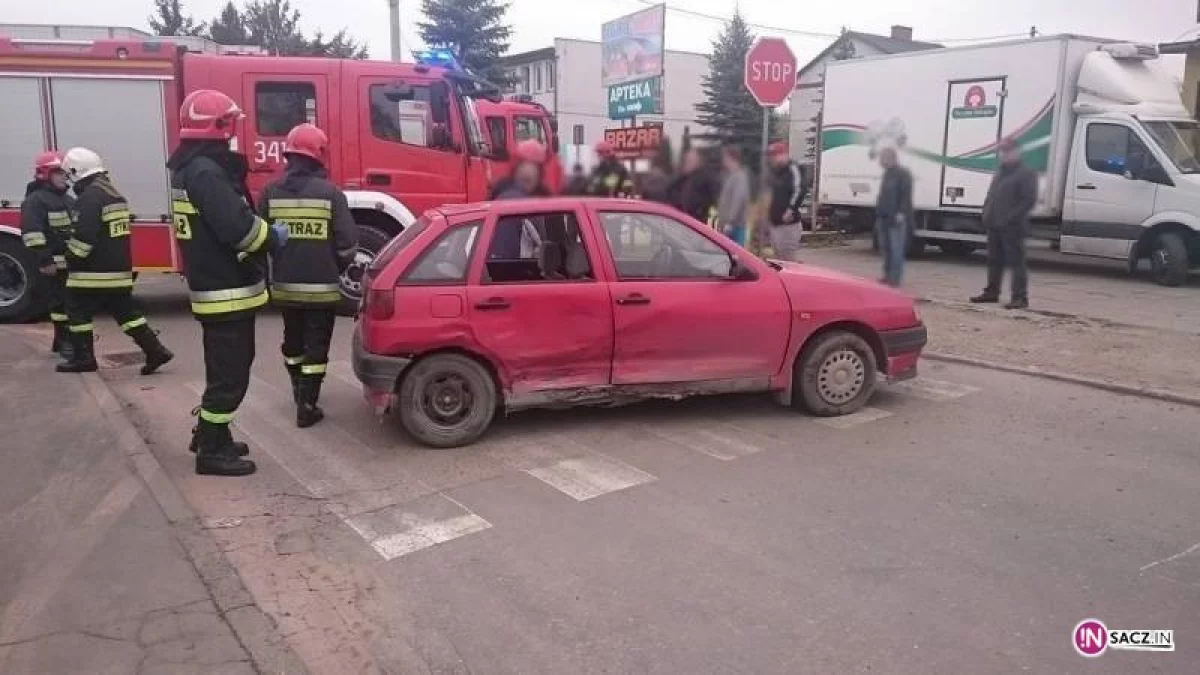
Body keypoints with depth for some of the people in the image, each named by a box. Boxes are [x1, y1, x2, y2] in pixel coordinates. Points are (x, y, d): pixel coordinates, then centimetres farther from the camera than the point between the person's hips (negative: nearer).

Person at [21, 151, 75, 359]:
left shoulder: (68, 200, 19)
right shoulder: (35, 200, -9)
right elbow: (32, 232, -18)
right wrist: (44, 260, -24)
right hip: (56, 263, -8)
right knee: (61, 301, -5)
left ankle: (69, 338, 22)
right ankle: (64, 342, 0)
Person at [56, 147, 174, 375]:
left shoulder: (90, 196, -16)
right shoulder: (114, 193, 15)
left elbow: (84, 235, -22)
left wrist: (72, 260, -12)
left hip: (94, 271, -9)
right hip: (119, 268, 9)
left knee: (79, 311, 5)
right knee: (126, 311, 10)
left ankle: (83, 358, 11)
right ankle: (155, 350, 2)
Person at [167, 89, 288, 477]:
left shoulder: (189, 167, 14)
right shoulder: (206, 172, -20)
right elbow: (238, 228, -27)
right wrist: (274, 237, -10)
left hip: (214, 286, 11)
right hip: (226, 290, -11)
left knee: (225, 366, 22)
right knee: (229, 373, -2)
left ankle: (209, 434, 33)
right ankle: (212, 451, 7)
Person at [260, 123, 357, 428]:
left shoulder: (271, 193, 0)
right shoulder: (330, 193, -11)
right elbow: (347, 242, -10)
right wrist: (338, 268, 9)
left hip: (285, 284, 4)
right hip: (321, 286, -4)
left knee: (293, 340, 22)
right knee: (316, 345, 4)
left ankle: (300, 391, 40)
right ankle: (306, 407, 4)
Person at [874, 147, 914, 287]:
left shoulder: (903, 174, -8)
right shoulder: (887, 174, 20)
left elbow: (906, 195, -16)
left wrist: (901, 213, -23)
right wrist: (879, 214, 21)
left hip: (896, 218, -9)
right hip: (884, 218, 9)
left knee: (896, 249, -8)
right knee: (886, 248, 12)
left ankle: (895, 278, -7)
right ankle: (887, 275, 20)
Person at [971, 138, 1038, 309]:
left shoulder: (1026, 173, -6)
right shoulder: (1000, 173, 21)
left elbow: (1029, 200, -14)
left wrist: (1010, 218, -20)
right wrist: (987, 215, 7)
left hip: (1012, 227, -8)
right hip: (994, 226, 8)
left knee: (1016, 262, -7)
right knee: (994, 261, 14)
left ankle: (1020, 297, -5)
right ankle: (991, 292, 23)